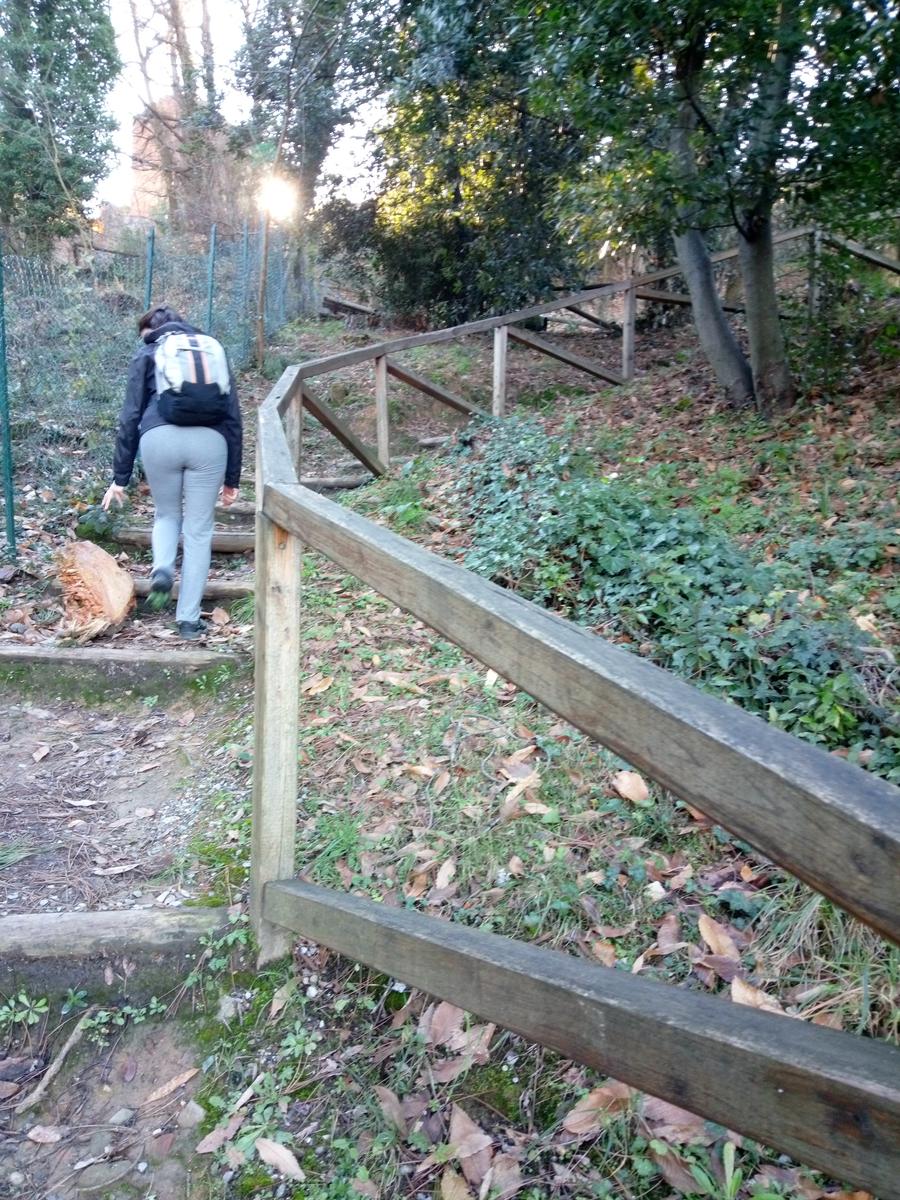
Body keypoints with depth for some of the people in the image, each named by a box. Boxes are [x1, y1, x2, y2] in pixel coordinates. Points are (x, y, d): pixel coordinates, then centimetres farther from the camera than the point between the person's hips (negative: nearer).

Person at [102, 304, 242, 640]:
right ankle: (189, 619, 11)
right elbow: (233, 417, 21)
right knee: (199, 530, 10)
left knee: (167, 514, 25)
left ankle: (162, 566, -4)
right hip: (209, 440, 1)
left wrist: (120, 477, 16)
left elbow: (130, 416, 13)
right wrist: (232, 478, 22)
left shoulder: (147, 354, 20)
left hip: (160, 438, -1)